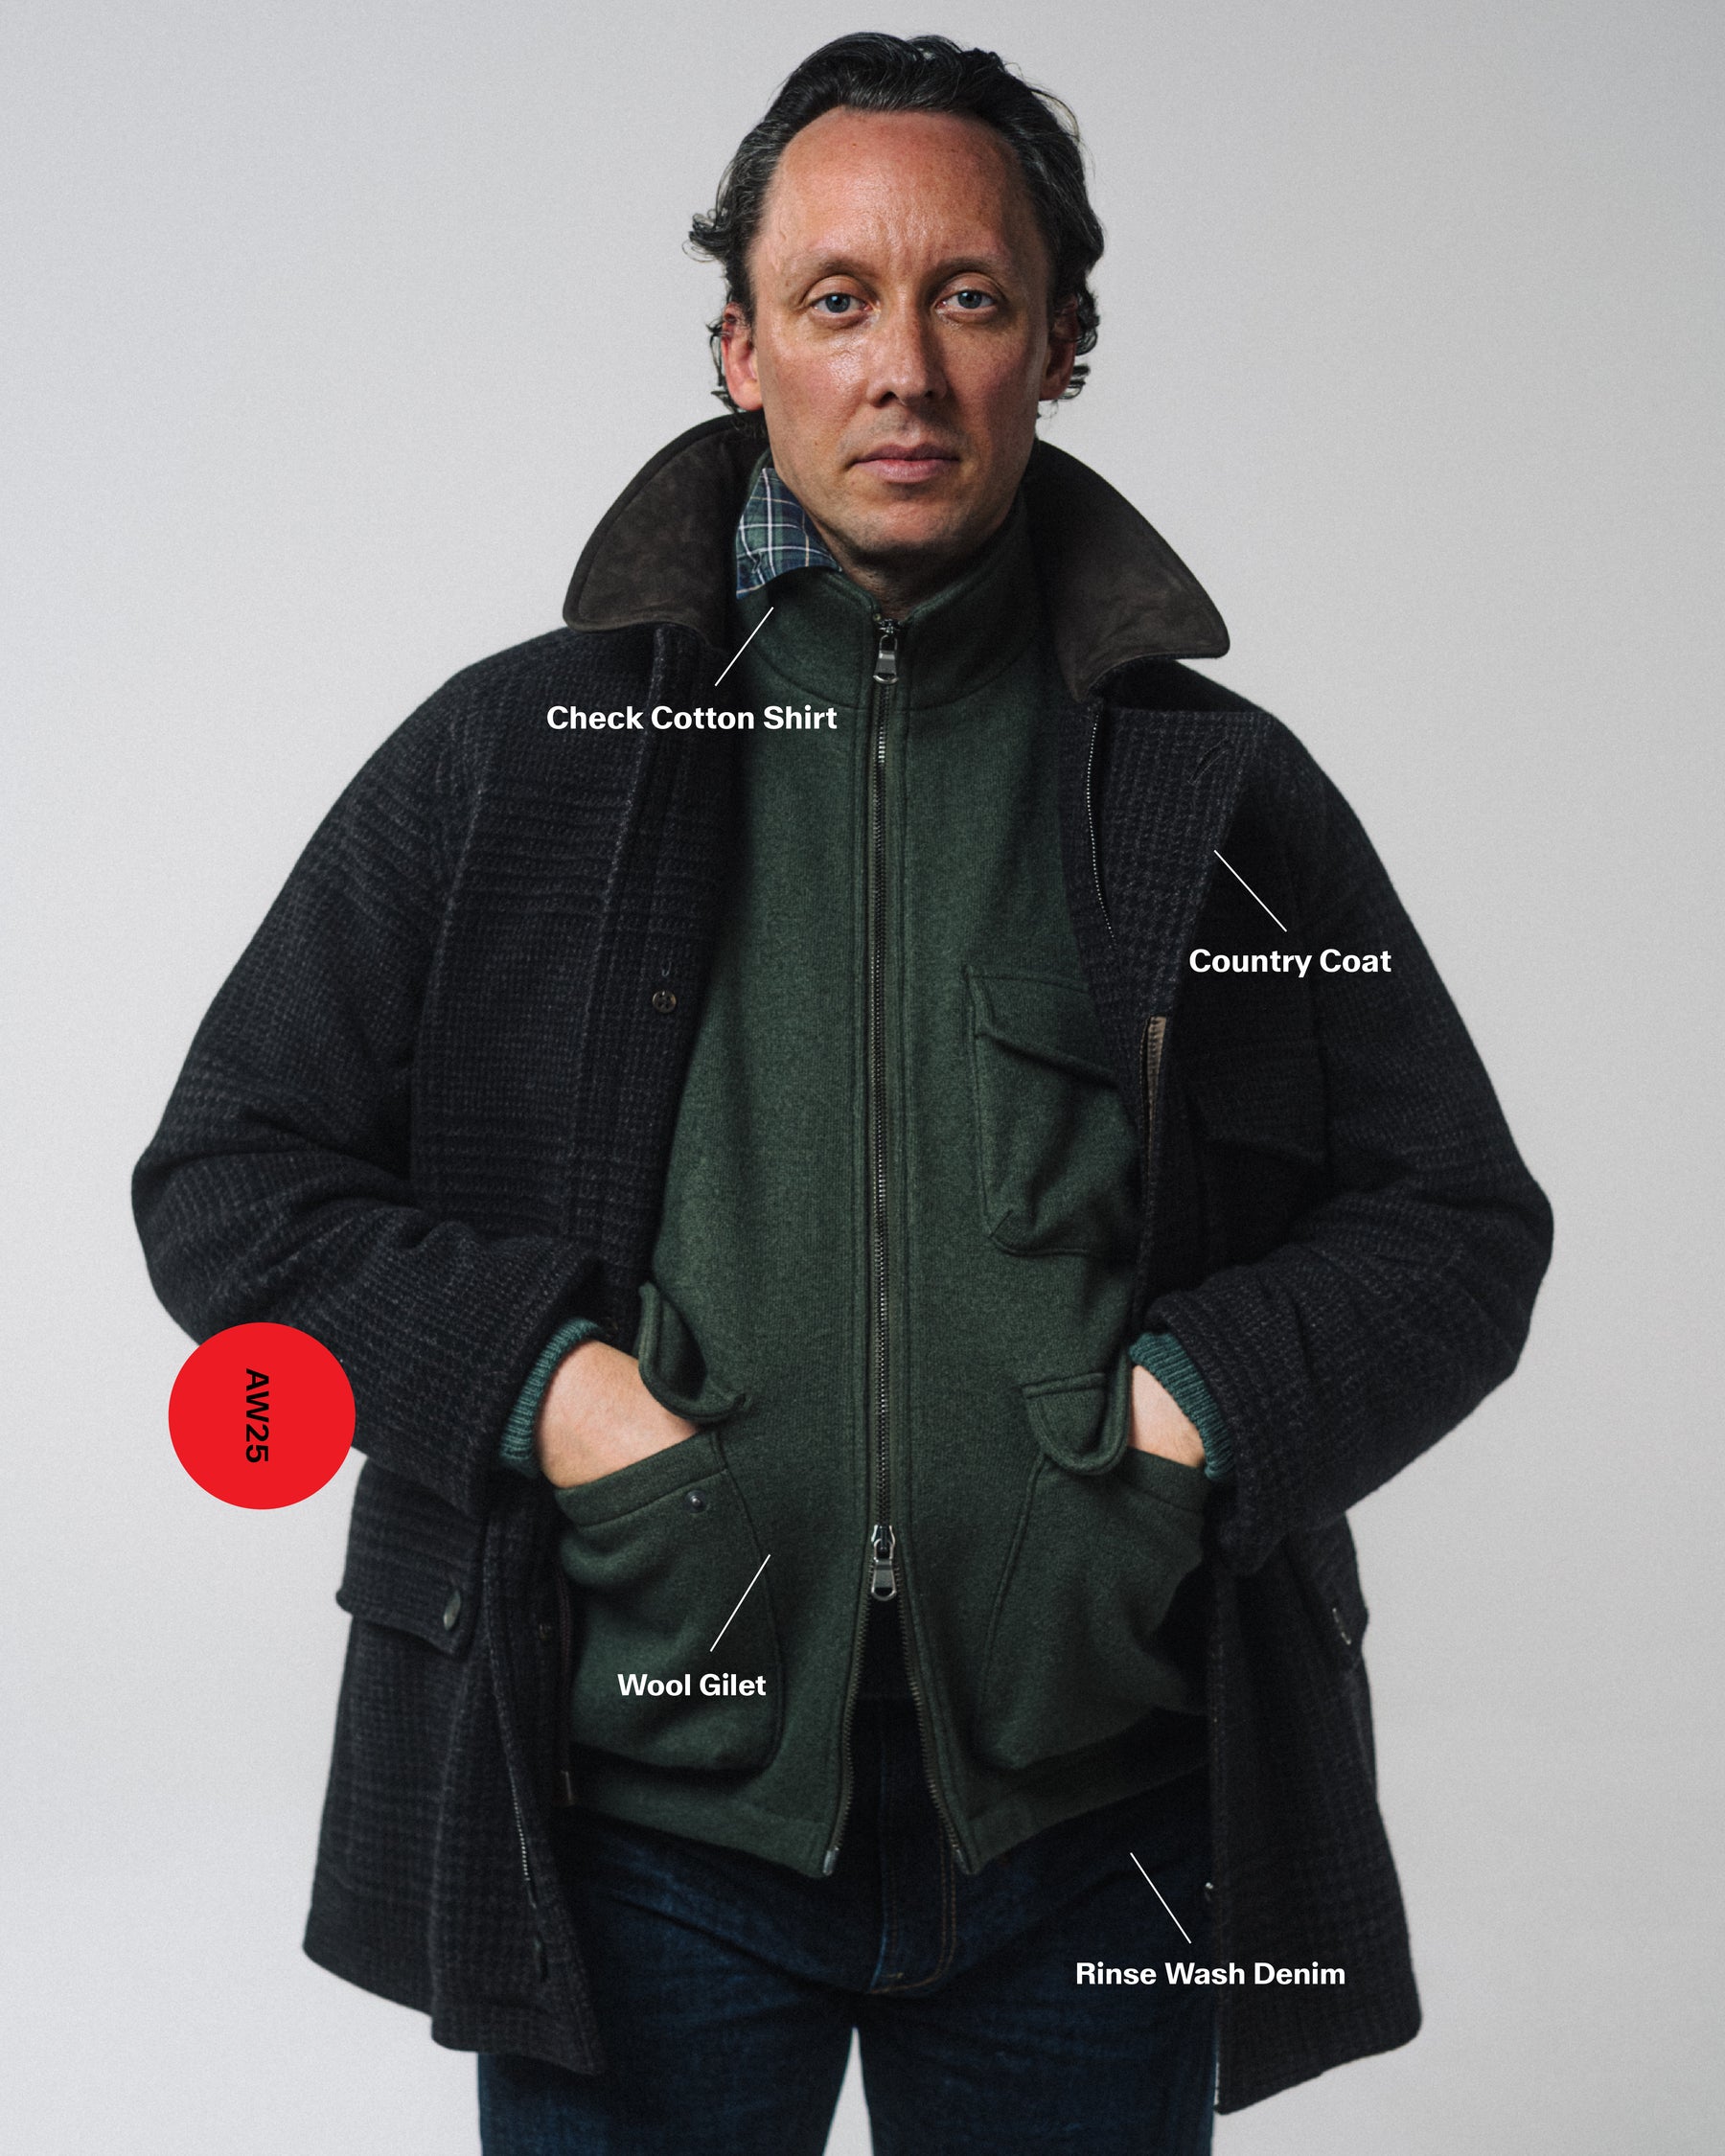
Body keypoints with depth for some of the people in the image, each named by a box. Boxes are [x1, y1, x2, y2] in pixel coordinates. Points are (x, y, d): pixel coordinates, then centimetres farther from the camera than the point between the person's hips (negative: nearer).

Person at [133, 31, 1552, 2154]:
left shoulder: (1216, 791, 6)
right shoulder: (515, 751, 3)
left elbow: (1459, 1220, 10)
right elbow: (224, 1178, 5)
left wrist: (1209, 1402, -8)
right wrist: (530, 1383, -10)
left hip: (1094, 1816, 1)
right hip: (639, 1809, 0)